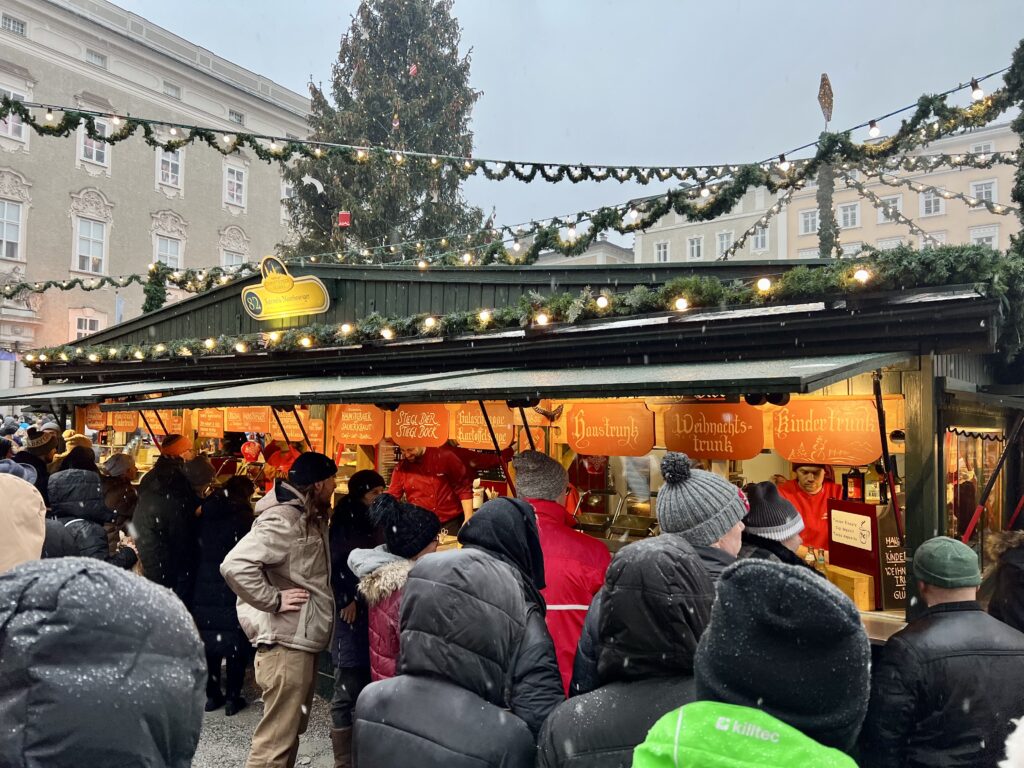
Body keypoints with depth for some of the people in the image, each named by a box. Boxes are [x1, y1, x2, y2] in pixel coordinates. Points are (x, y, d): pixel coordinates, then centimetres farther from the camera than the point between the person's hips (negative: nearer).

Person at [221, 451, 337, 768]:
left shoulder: (309, 518, 12)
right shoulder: (282, 520, -20)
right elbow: (235, 565, -30)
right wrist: (274, 600, -24)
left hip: (303, 640, 10)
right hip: (285, 643, -10)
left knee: (292, 729, 22)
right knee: (276, 739, -1)